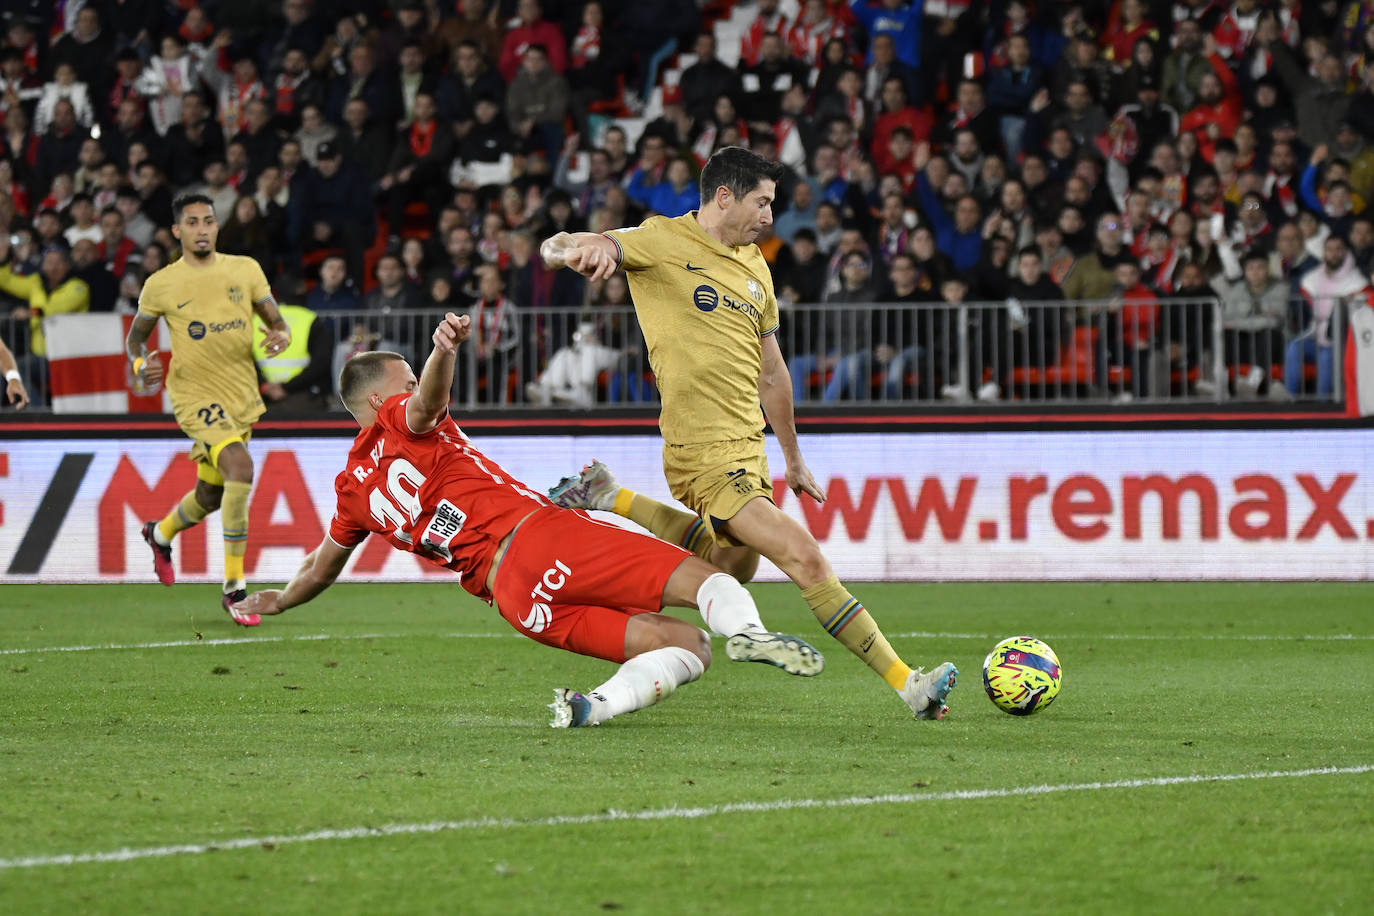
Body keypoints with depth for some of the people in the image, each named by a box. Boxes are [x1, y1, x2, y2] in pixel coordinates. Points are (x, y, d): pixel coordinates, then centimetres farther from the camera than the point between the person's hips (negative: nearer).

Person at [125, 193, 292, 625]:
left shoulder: (245, 269, 3)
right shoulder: (161, 285, -3)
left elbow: (276, 321, 8)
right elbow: (135, 336, 10)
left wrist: (281, 337, -16)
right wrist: (140, 365, -12)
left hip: (242, 397, 5)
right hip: (195, 394, -5)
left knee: (210, 497, 17)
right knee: (240, 466, -29)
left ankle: (160, 534, 53)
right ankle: (234, 588, -24)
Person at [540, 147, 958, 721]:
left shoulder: (753, 267, 15)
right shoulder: (663, 243, -7)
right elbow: (554, 248, -16)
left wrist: (793, 457, 26)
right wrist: (585, 248, -41)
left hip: (747, 445, 9)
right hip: (707, 453, -9)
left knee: (731, 567, 23)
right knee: (806, 561, -16)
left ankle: (611, 499, 30)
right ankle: (906, 684, -16)